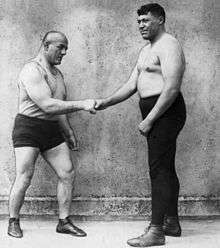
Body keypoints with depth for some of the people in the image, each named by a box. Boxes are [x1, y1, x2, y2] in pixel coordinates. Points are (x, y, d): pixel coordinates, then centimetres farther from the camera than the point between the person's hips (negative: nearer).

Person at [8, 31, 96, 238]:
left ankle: (64, 221, 12)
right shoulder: (31, 70, -14)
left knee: (67, 173, 2)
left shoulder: (57, 73, 15)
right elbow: (47, 106, -24)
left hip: (52, 129, 8)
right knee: (24, 178, -6)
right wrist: (82, 105, -25)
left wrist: (68, 132, 22)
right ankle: (13, 222, 12)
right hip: (29, 127, -8)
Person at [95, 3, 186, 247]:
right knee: (165, 168, 14)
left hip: (166, 111, -10)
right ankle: (171, 222, 24)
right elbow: (132, 85, 16)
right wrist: (105, 102, 4)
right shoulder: (146, 50, 19)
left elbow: (171, 88, -21)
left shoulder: (168, 45, -12)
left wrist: (149, 120, -21)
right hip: (154, 113, 10)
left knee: (159, 169, -11)